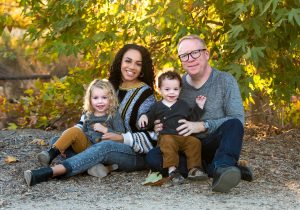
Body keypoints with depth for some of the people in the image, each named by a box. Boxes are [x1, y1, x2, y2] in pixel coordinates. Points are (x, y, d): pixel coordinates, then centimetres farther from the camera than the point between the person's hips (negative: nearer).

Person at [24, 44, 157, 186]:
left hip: (138, 155, -7)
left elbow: (151, 137, -9)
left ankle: (48, 173, -51)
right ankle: (94, 163, -30)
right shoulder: (110, 86, 10)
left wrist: (122, 138, -21)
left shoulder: (145, 95, -5)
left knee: (105, 147, -39)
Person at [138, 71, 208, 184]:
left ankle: (194, 169, -23)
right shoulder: (157, 107, 17)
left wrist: (199, 106, 17)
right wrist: (144, 117, -3)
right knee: (168, 143, -36)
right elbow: (149, 122, 18)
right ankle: (172, 170, -40)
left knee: (195, 142, -25)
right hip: (167, 135, -3)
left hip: (184, 136, 3)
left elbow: (192, 118, 23)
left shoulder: (183, 105, 24)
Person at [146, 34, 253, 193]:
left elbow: (237, 119, -11)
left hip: (215, 144, -3)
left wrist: (203, 126, -21)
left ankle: (221, 168, -56)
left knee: (233, 125, -32)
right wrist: (161, 126, -6)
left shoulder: (225, 81, -1)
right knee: (152, 157, -25)